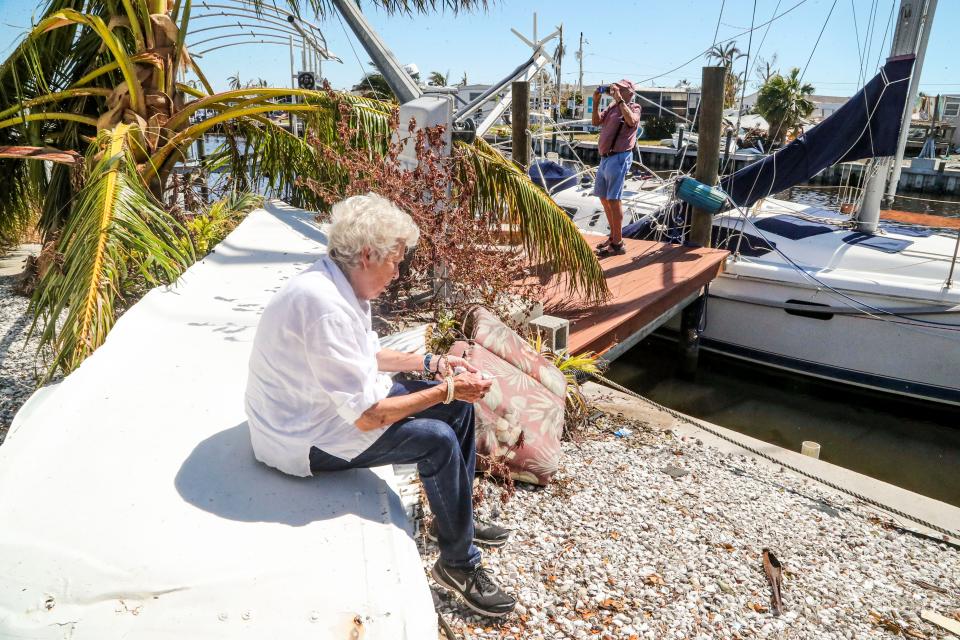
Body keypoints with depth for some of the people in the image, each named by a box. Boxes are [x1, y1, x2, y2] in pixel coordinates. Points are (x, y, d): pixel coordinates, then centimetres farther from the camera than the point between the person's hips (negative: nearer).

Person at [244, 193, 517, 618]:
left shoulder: (338, 282, -2)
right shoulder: (327, 307, -32)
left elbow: (367, 354, 14)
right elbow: (368, 417, -30)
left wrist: (433, 363, 4)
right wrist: (446, 389, -22)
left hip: (342, 403, 10)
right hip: (306, 437, -10)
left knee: (459, 405, 5)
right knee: (437, 440, -21)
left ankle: (454, 519, 22)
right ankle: (459, 564, 1)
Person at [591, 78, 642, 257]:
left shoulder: (633, 107, -4)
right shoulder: (612, 107, 17)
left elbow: (631, 121, -25)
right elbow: (596, 122, 13)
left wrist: (619, 100, -20)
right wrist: (596, 102, 2)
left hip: (618, 158, -8)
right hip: (605, 157, 8)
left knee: (613, 200, -10)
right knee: (603, 197, 15)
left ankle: (617, 243, -5)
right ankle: (613, 236, 28)